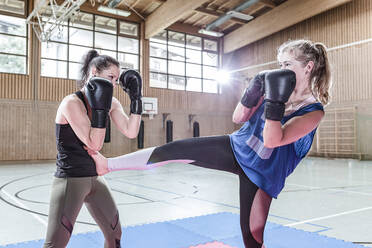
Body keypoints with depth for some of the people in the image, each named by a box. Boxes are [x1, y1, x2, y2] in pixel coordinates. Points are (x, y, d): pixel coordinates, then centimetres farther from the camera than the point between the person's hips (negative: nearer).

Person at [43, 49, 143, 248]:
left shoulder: (110, 102, 4)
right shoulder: (72, 103, -17)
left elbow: (131, 132, -4)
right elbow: (94, 144, -21)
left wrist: (136, 98, -9)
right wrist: (100, 108, -27)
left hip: (94, 178, 7)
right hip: (70, 180, -7)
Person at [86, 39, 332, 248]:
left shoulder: (314, 111, -16)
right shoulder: (275, 90, -1)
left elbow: (272, 140, -29)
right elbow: (238, 118, 2)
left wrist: (275, 101, -36)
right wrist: (253, 91, -12)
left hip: (261, 174, -4)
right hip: (236, 148, 4)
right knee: (173, 150, -8)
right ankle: (107, 164, 5)